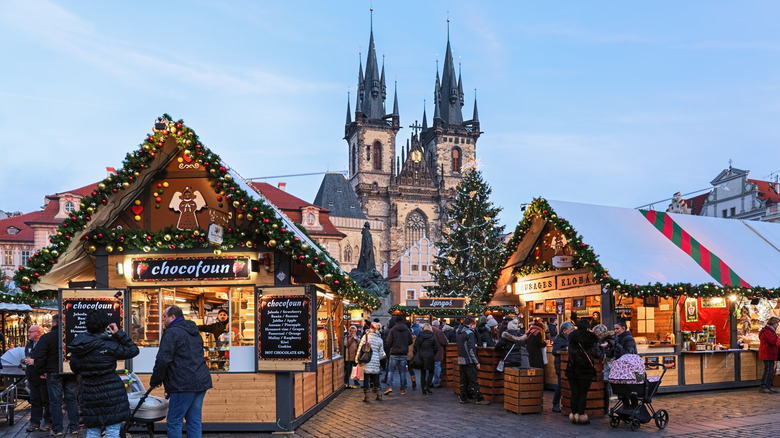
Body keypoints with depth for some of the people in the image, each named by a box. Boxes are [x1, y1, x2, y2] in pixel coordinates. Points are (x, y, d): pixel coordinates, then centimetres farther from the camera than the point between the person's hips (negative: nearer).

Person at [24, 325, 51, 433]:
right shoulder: (29, 345, 15)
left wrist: (34, 361, -22)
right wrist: (26, 361, 9)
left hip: (43, 378, -8)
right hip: (32, 378, 8)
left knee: (46, 401, 1)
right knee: (34, 401, 11)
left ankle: (48, 422, 10)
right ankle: (34, 423, 18)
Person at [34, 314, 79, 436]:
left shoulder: (46, 337, -9)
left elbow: (38, 356, -10)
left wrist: (41, 371, 2)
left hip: (54, 374, -3)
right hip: (71, 374, 3)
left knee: (55, 401, 4)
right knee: (71, 400, 10)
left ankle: (57, 429, 5)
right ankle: (74, 427, 12)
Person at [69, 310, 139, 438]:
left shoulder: (77, 347, 3)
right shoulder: (108, 346, -15)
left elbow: (74, 368, 15)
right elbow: (133, 351, -8)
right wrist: (119, 334, -6)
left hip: (89, 393, 5)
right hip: (111, 393, -5)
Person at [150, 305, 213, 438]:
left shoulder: (171, 332, -8)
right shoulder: (194, 332, 20)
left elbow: (163, 360, -14)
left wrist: (155, 380, 1)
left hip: (184, 385, -9)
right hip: (202, 382, 9)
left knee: (174, 421, 0)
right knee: (194, 421, 11)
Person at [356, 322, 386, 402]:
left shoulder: (366, 336, -5)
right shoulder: (380, 339, 6)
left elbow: (360, 348, -6)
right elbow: (381, 354, 9)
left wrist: (357, 359, 2)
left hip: (367, 361, -3)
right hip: (376, 362, 3)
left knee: (366, 378, 2)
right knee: (375, 378, 15)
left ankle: (366, 397, 5)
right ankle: (378, 395, 20)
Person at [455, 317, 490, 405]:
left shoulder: (458, 331, 9)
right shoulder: (469, 333, -15)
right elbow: (471, 349, -18)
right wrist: (476, 362, -15)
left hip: (461, 360, 7)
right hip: (469, 361, -7)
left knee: (463, 380, 12)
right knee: (473, 380, -4)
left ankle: (463, 398, 15)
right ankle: (480, 399, -1)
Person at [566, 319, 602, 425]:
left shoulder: (571, 337, 2)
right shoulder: (591, 338, -6)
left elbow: (570, 351, 9)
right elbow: (598, 354, 1)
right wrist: (601, 347, 21)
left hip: (572, 369, 3)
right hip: (586, 370, -3)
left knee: (574, 393, 9)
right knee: (583, 393, 3)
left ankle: (574, 415, 11)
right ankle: (581, 416, 2)